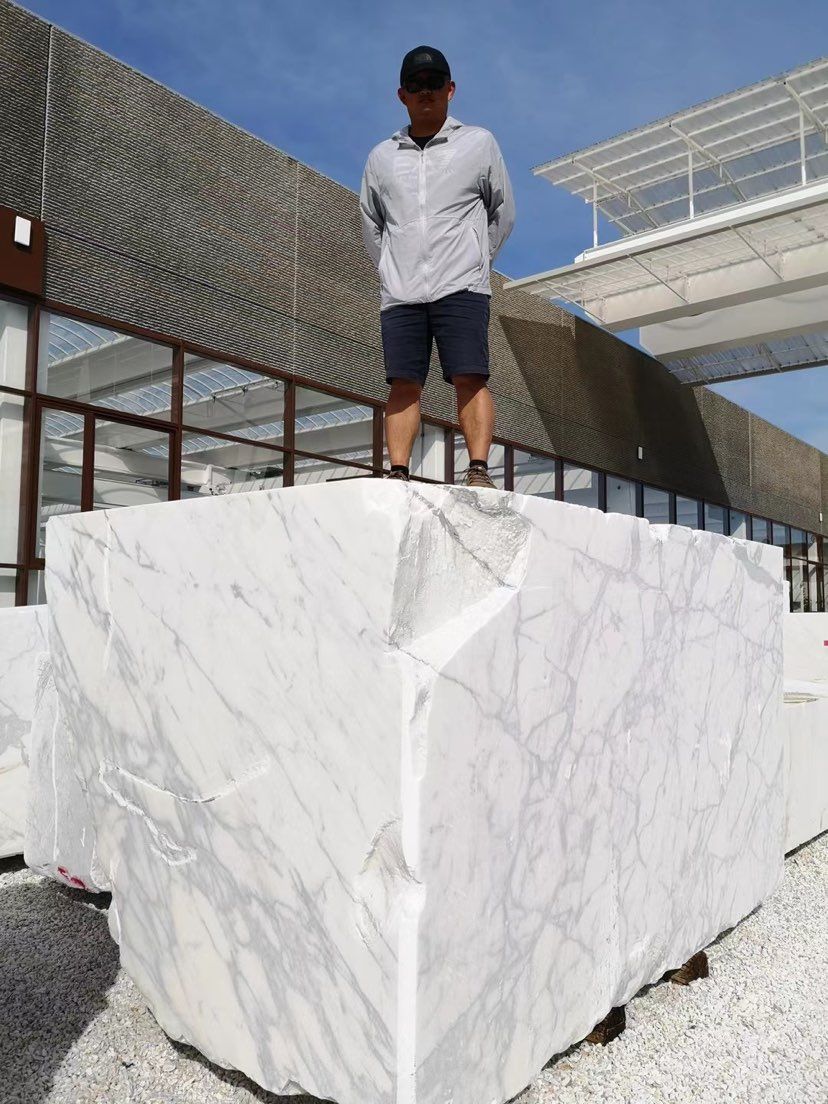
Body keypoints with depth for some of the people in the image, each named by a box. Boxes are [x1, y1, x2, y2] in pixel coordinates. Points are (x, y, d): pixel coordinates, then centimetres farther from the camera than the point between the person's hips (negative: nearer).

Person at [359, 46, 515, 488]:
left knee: (470, 379, -13)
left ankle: (478, 471, -15)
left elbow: (503, 214, 17)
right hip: (399, 292, 2)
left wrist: (473, 262, 12)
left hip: (461, 289, -2)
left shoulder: (479, 143, 12)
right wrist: (392, 269, 15)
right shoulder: (382, 156, 17)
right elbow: (371, 224, 25)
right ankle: (397, 474, -5)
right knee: (403, 384, -4)